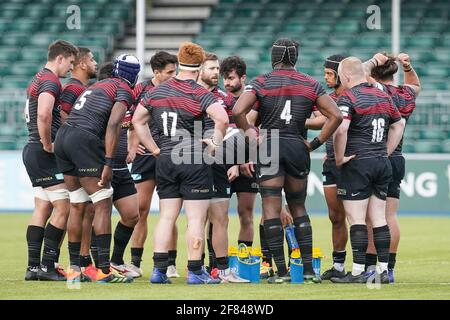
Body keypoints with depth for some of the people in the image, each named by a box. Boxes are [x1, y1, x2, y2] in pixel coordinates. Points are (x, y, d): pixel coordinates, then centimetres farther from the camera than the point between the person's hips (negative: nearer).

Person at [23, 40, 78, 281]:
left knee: (42, 209, 10)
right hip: (44, 153, -10)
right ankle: (47, 266, -10)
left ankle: (33, 266, 8)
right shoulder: (51, 81, -14)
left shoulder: (38, 80, 18)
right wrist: (48, 144, -20)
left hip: (32, 150, 10)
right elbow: (44, 115, -31)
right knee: (63, 208, -8)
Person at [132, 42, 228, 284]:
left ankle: (159, 270, 7)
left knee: (166, 217, 11)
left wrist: (155, 149, 14)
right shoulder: (200, 94, -10)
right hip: (193, 161, -5)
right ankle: (195, 272, 0)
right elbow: (222, 119, -25)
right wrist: (216, 142, -10)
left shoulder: (157, 91, 8)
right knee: (196, 219, 0)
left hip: (164, 162, 5)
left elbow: (138, 121, 15)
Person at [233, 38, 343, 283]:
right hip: (297, 147, 3)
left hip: (269, 146, -3)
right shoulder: (310, 85, 7)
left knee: (271, 210, -1)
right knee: (298, 209, 14)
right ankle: (308, 269, 7)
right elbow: (336, 116, 2)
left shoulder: (260, 83, -1)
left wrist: (248, 132, -1)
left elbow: (238, 111, -15)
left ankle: (281, 270, -5)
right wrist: (316, 143, 6)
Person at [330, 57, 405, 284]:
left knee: (356, 219, -4)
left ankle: (358, 271, -5)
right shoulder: (383, 96, 11)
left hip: (357, 163, -7)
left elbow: (341, 130, -25)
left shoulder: (347, 98, -11)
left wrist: (339, 158, -13)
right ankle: (384, 270, 9)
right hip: (382, 164, 7)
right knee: (379, 218, 9)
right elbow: (398, 125, 22)